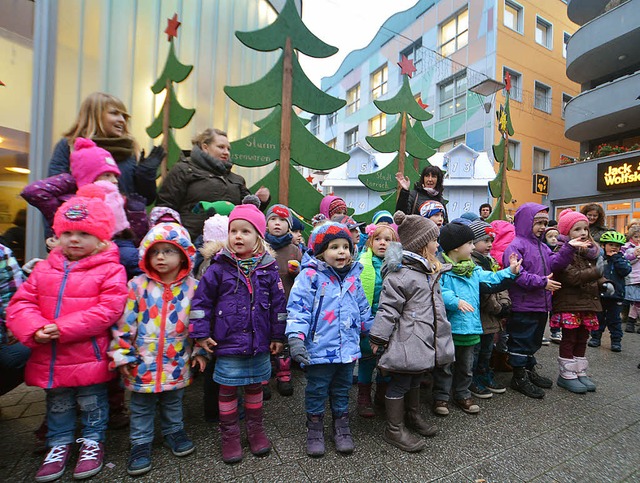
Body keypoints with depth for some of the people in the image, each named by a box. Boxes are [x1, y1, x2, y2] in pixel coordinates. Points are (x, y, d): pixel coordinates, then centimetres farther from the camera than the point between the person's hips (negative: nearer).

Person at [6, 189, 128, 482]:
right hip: (49, 359, 5)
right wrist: (35, 330, -17)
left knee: (92, 404, 15)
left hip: (89, 357, -5)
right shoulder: (44, 269, 4)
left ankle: (93, 441, 38)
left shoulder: (110, 270, -14)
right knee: (57, 405, 24)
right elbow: (20, 304, 3)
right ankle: (59, 444, 45)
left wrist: (63, 329, -24)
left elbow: (108, 310, -21)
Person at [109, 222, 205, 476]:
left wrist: (200, 350, 1)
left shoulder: (192, 287, -9)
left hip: (177, 363, 1)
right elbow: (124, 323, -7)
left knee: (173, 402, 22)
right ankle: (141, 443, 37)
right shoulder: (138, 285, -11)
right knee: (141, 407, 17)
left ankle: (174, 431, 45)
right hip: (142, 362, -1)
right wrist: (122, 355, -6)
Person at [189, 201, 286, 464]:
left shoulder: (268, 269, -3)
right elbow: (201, 300, -3)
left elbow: (278, 304, 2)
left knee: (255, 387, 18)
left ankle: (256, 430, 39)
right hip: (227, 343, -1)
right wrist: (201, 334, -5)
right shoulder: (219, 268, -7)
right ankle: (229, 435, 34)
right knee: (227, 390, 14)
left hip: (259, 345, 2)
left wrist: (277, 336, 5)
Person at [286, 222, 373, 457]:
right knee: (317, 391, 14)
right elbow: (297, 308, -16)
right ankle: (315, 430, 35)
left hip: (348, 348, 5)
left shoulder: (353, 277, 6)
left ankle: (342, 428, 41)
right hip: (319, 349, -5)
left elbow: (363, 310, 17)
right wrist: (296, 338, -26)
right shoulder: (310, 276, -13)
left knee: (342, 391, 21)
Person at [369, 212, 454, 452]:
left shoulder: (430, 270, 14)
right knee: (400, 383, 4)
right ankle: (394, 429, 20)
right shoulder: (399, 273, -18)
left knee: (415, 378, 24)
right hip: (406, 340, -9)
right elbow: (388, 308, -18)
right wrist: (378, 337, -16)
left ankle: (413, 415, 44)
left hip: (424, 339, 9)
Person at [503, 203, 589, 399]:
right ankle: (519, 377, 13)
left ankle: (530, 370, 36)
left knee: (534, 340, 21)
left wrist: (569, 248, -7)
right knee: (521, 340, 1)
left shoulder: (542, 247, 17)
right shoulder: (516, 245, -13)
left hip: (541, 305, 9)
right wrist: (542, 282, -20)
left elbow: (554, 263, 3)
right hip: (522, 306, -9)